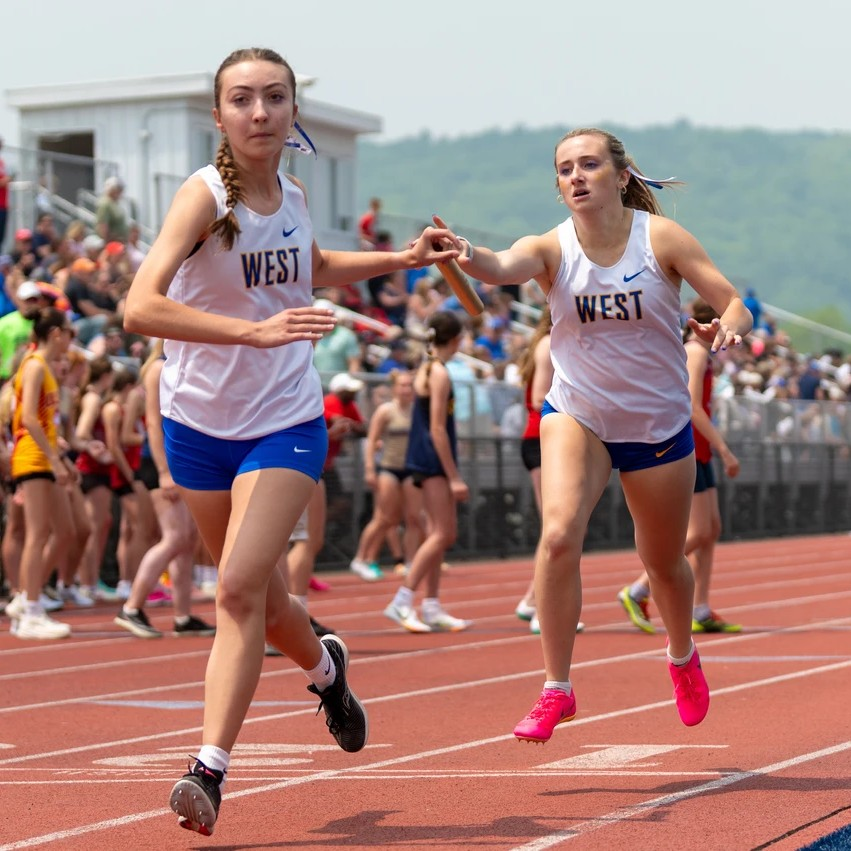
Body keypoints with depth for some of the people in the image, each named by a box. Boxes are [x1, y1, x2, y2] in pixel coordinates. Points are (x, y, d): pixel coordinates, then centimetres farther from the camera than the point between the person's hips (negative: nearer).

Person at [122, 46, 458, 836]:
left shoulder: (291, 195, 0)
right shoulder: (204, 195, -17)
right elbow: (141, 306, -33)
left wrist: (401, 258, 17)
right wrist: (255, 331, -42)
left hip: (286, 422, 1)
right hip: (199, 422, -1)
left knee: (240, 589, -15)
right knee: (254, 593, 15)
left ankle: (208, 770, -15)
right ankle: (324, 666, 47)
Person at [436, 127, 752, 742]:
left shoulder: (662, 237, -13)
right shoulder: (552, 248, -13)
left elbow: (733, 304, -13)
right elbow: (503, 268, -35)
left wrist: (727, 329, -37)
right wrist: (466, 256, -59)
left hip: (660, 421, 1)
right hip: (577, 414, -1)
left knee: (663, 561, 16)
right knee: (559, 535, -25)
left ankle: (683, 657, 49)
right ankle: (557, 690, -13)